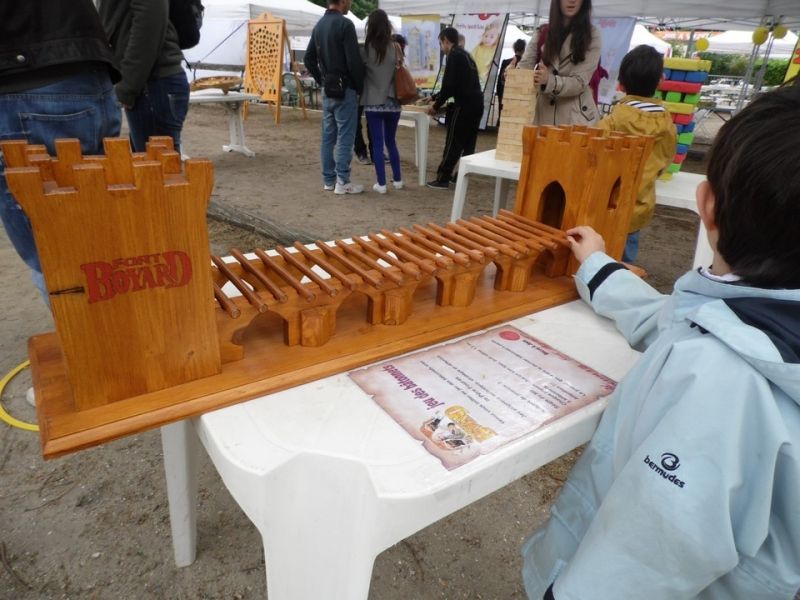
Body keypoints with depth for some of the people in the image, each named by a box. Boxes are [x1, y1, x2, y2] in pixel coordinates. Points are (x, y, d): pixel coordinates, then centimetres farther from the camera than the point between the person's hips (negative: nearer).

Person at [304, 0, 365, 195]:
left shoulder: (319, 25, 12)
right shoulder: (344, 24, -13)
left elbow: (308, 59, 15)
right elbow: (354, 60, -17)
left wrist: (322, 81, 18)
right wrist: (360, 86, -5)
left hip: (327, 90, 8)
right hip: (344, 90, -8)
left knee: (328, 136, 10)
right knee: (345, 137, -4)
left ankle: (328, 180, 15)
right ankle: (342, 182, -1)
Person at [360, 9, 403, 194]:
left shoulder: (366, 48, -5)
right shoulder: (395, 48, 0)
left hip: (373, 103, -2)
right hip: (393, 103, 3)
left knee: (377, 144, 3)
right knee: (391, 142, 17)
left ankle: (381, 183, 3)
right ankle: (397, 180, 21)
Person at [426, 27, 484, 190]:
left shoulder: (454, 55, -7)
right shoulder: (465, 54, 22)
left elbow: (449, 85, -15)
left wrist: (436, 106, -4)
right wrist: (434, 97, 32)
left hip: (464, 105, -9)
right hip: (476, 104, 9)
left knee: (453, 144, -4)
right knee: (468, 144, 12)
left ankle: (442, 179, 0)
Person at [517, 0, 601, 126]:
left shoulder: (592, 36, 0)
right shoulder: (542, 33, 12)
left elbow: (580, 82, -9)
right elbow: (525, 65, 1)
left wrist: (549, 81, -28)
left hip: (576, 117, -2)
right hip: (543, 113, 2)